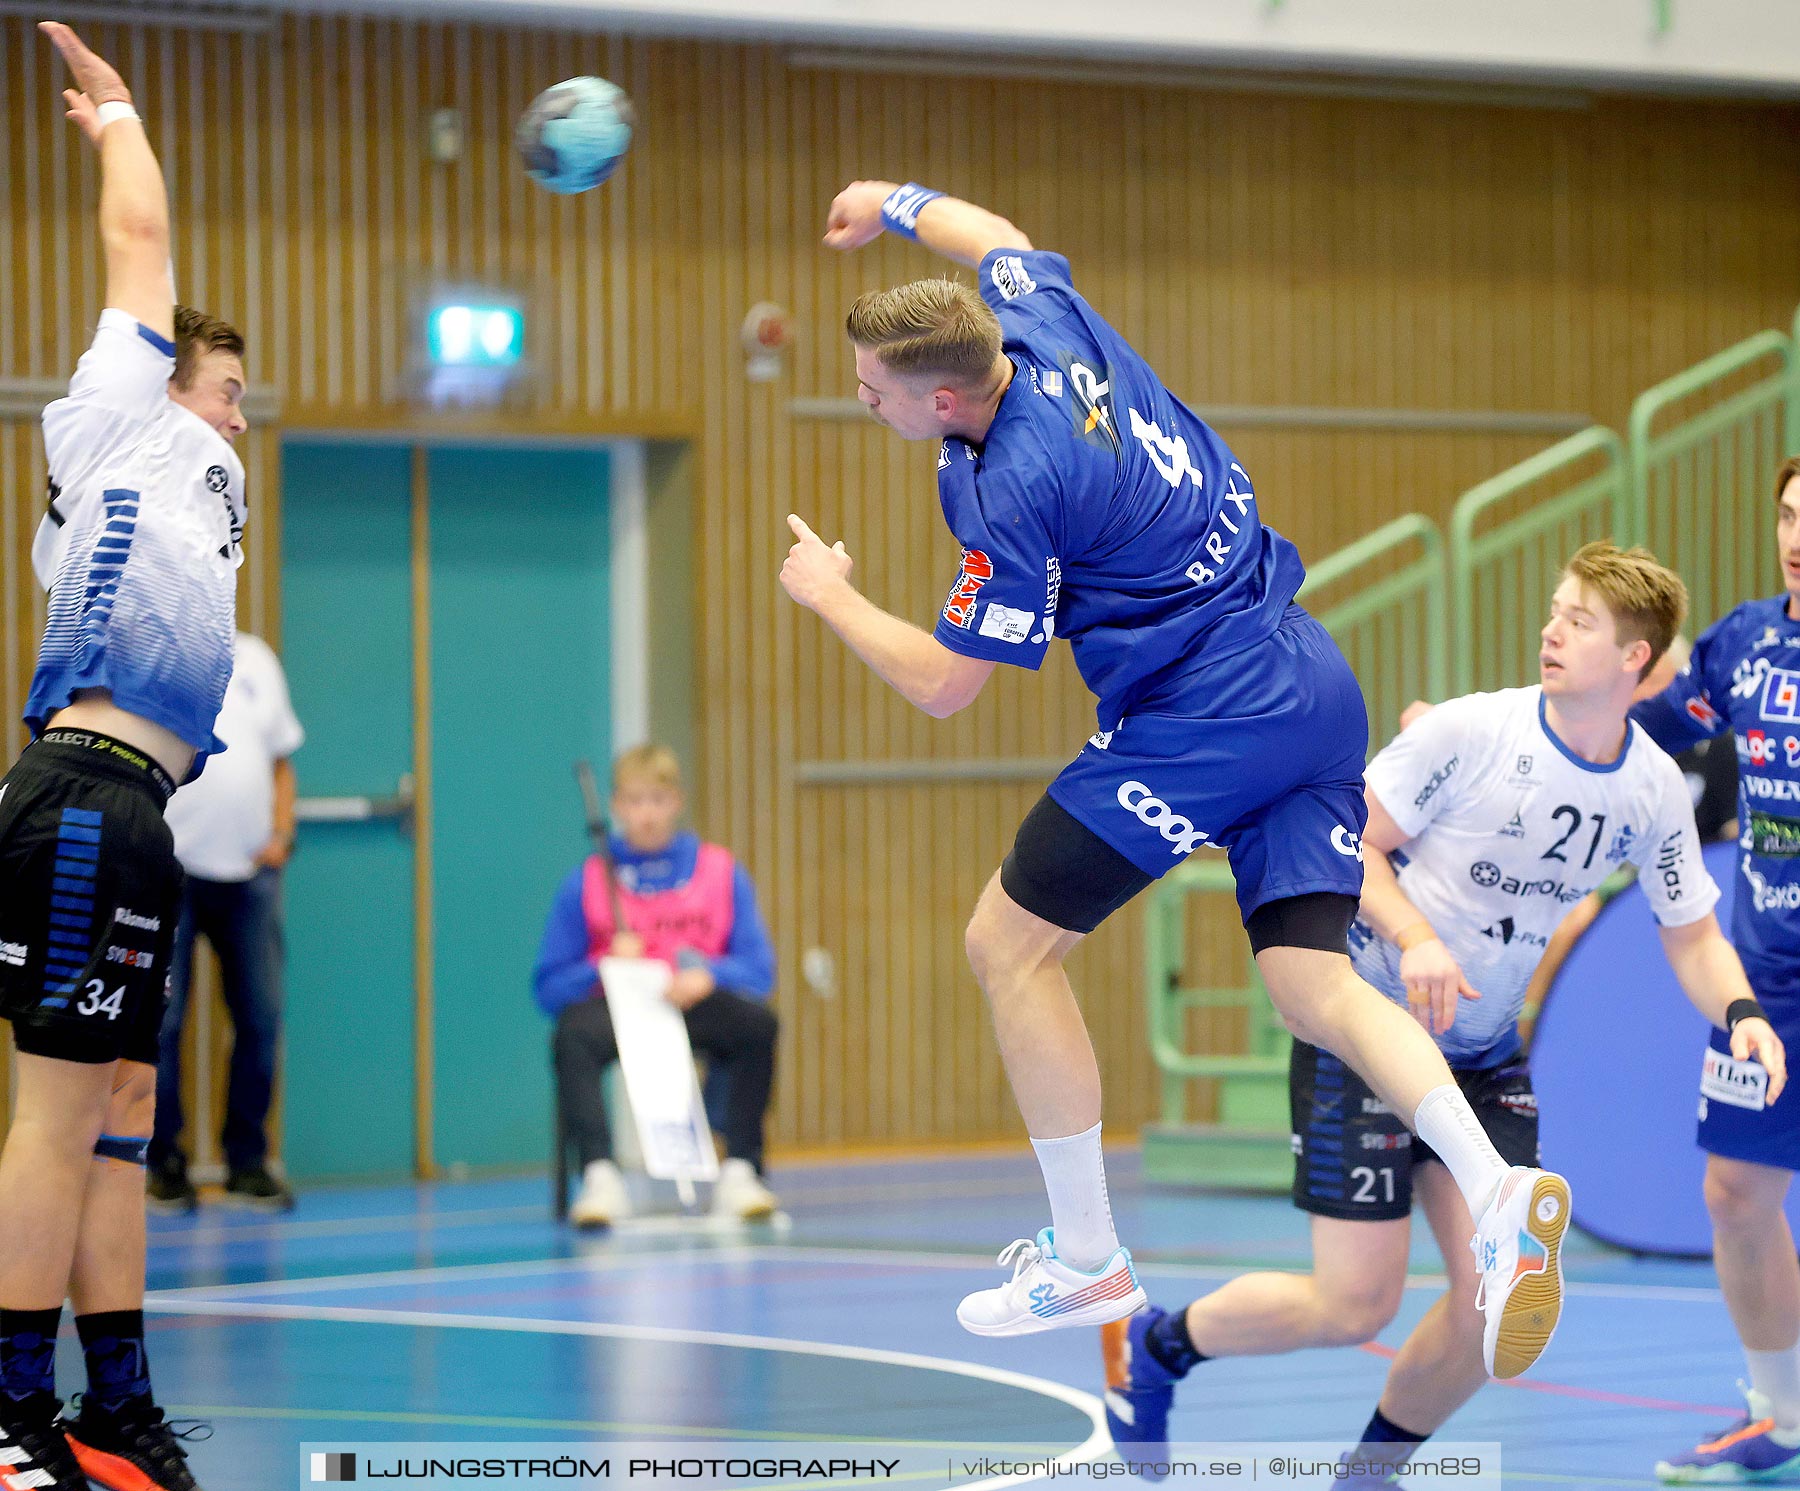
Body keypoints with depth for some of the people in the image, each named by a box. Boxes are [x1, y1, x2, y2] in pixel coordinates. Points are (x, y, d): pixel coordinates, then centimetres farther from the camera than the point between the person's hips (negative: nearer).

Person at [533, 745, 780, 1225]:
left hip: (695, 1006, 1)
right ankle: (600, 1175, -41)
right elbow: (550, 987, 5)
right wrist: (606, 967, -14)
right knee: (572, 1036, -36)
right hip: (614, 1006, -1)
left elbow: (758, 970, 4)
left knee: (759, 1022, -31)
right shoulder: (587, 881, 8)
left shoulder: (721, 872, 11)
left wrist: (708, 977, -17)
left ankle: (741, 1169, -25)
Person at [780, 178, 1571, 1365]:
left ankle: (1087, 1259, 9)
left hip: (1206, 721, -9)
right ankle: (1500, 1193, -21)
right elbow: (1003, 240, 31)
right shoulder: (1042, 319, 4)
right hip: (1312, 679, 9)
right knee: (1315, 987, 2)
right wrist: (900, 202, 46)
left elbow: (944, 687, -9)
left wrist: (831, 597, 7)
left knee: (1010, 945, 4)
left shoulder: (1014, 490, -18)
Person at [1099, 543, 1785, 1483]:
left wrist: (1739, 1014, -15)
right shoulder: (1472, 731, -18)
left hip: (1482, 1051, 5)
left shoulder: (1653, 790, -4)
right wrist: (1414, 938, -30)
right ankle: (1155, 1346, 19)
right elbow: (1349, 844, -12)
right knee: (1356, 1307, -9)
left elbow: (1692, 935, 5)